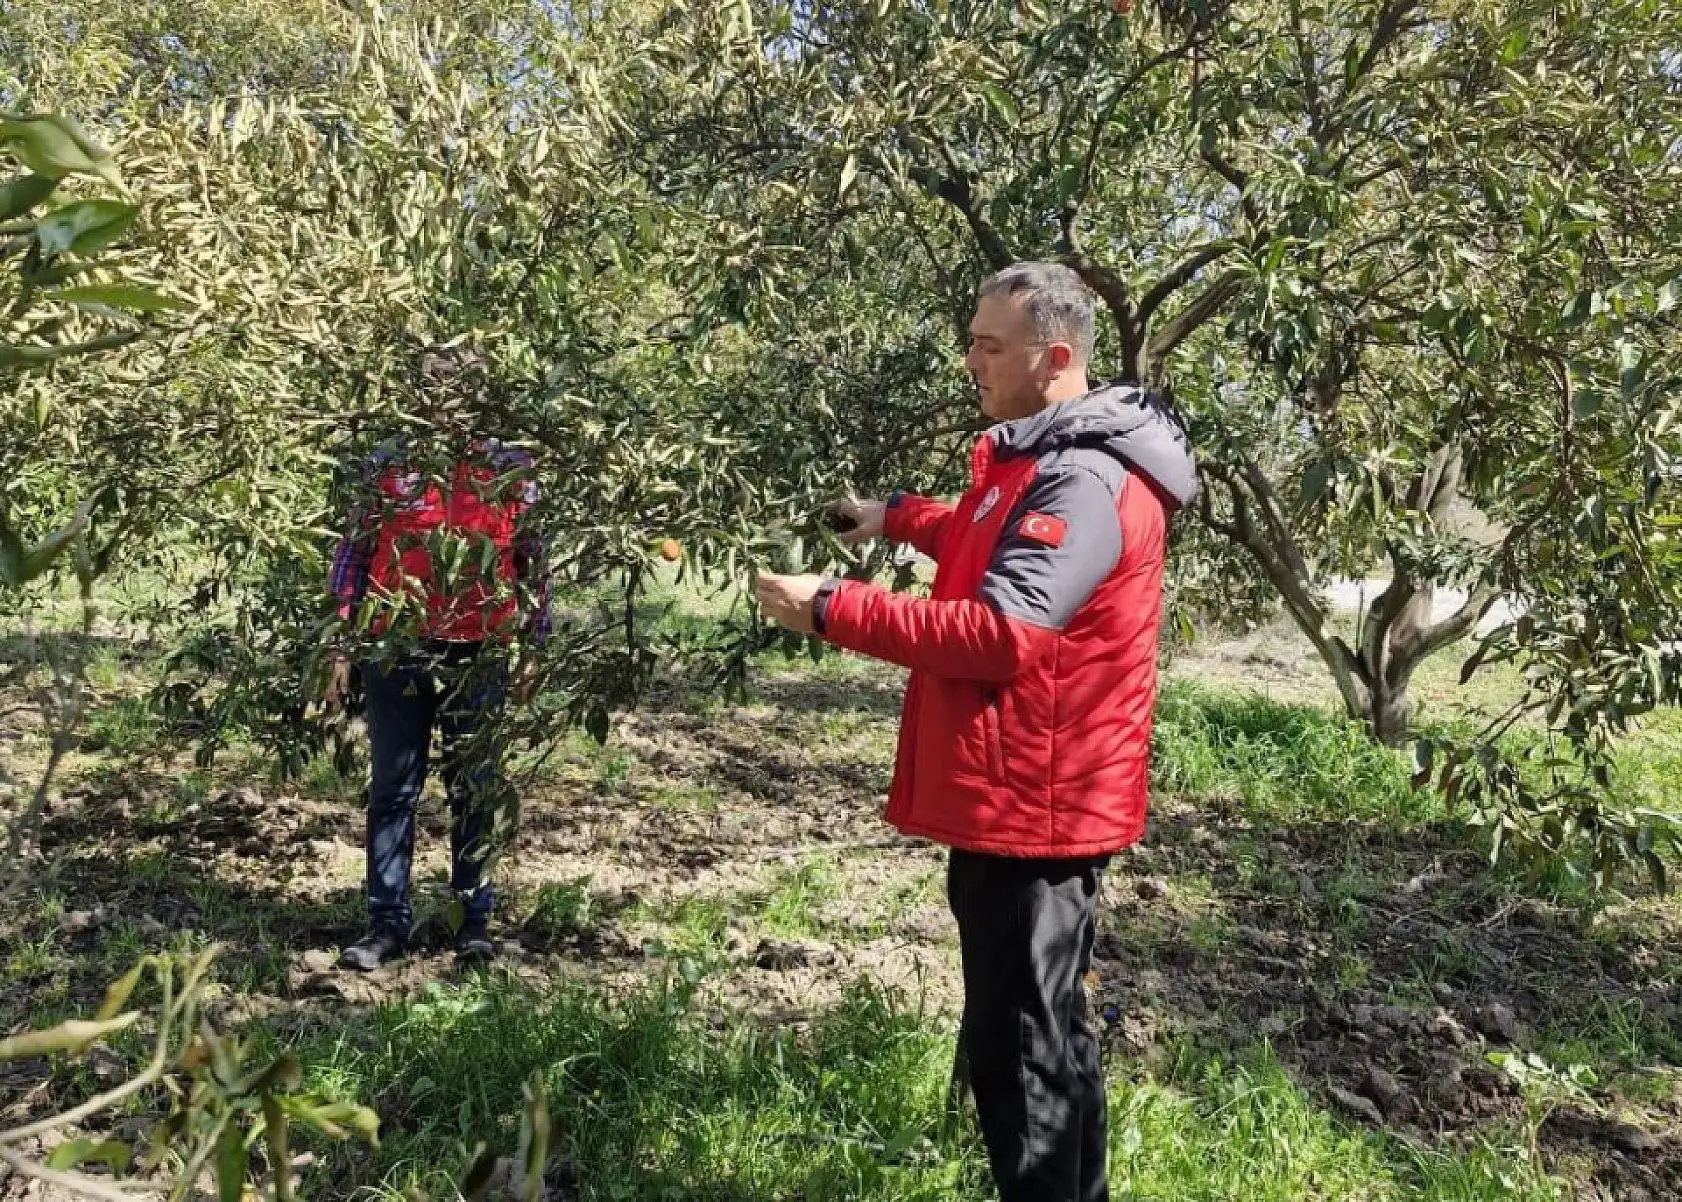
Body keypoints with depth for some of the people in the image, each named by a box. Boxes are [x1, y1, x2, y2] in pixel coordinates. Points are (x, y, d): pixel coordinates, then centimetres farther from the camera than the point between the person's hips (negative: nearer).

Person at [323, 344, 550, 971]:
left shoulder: (512, 471, 3)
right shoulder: (388, 465, 3)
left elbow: (532, 563, 7)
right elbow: (353, 554, 5)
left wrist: (530, 650, 5)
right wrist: (342, 648, 1)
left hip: (478, 656, 0)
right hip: (395, 651, 1)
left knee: (473, 790, 9)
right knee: (392, 789, 6)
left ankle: (473, 918, 20)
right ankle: (387, 920, 15)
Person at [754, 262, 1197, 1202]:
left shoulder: (1085, 481, -21)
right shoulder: (1047, 459, 14)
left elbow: (1000, 631, -29)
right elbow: (993, 543, 32)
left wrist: (832, 609, -26)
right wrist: (897, 518, 21)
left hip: (1031, 808, -11)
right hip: (1027, 801, 11)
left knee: (1013, 1046, -2)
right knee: (1044, 1031, 21)